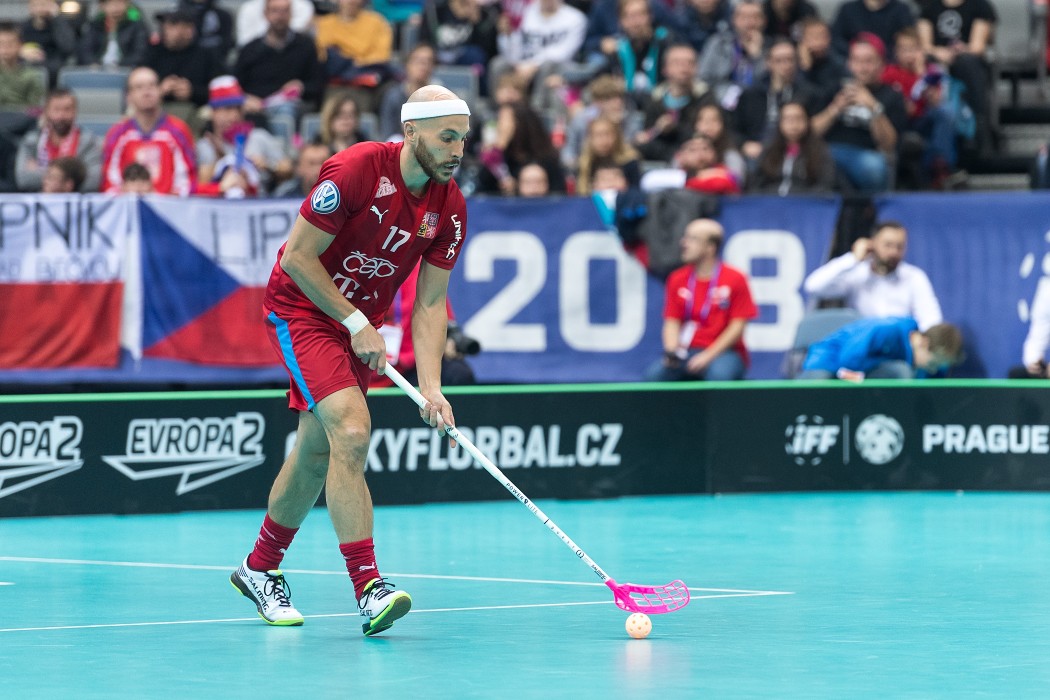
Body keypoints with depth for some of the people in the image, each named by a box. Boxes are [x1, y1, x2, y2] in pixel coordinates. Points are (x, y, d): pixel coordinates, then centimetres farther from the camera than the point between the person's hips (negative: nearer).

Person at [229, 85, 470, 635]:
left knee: (316, 454, 14)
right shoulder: (355, 170, -25)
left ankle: (259, 569, 35)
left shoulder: (450, 208, -8)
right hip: (301, 308, -7)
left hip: (361, 325, 7)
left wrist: (430, 388, -15)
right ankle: (368, 589, -28)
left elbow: (430, 304, -4)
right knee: (351, 431, -23)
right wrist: (356, 323, -18)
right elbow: (297, 256, -20)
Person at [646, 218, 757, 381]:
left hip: (724, 352, -3)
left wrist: (708, 356, -15)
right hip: (688, 352, 3)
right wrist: (672, 352, -15)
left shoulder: (735, 279, -2)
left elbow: (737, 327, -6)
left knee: (719, 375, -38)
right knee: (654, 375, -25)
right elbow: (672, 323, 6)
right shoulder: (677, 279, 8)